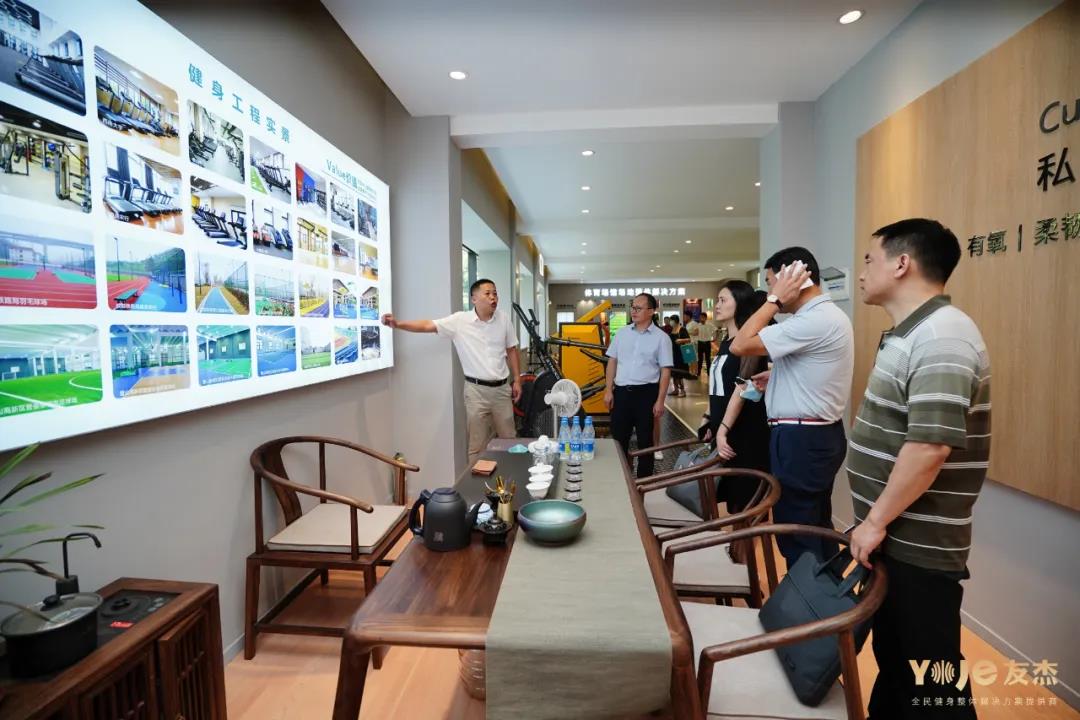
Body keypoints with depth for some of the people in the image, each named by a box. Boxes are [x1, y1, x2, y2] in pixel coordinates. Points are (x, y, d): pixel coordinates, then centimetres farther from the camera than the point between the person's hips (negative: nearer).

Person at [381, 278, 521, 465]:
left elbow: (511, 350, 9)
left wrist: (517, 380, 7)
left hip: (502, 388, 3)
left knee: (509, 439, 15)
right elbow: (428, 325, -14)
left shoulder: (504, 319, 1)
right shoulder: (460, 320, -7)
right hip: (477, 390, -3)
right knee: (477, 444, 7)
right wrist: (397, 324, -27)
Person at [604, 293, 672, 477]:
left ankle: (644, 479, 23)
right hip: (621, 391, 3)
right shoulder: (622, 333, 6)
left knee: (645, 439, 10)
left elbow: (665, 370, -4)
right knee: (618, 438, 10)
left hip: (646, 392, -3)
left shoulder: (661, 337, -3)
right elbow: (612, 361, 10)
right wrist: (609, 390, 4)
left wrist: (660, 400, -9)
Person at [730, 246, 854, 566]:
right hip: (818, 435, 11)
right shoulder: (827, 315, 13)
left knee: (797, 534, 2)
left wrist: (774, 300, -15)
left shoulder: (814, 321, -21)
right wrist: (777, 376, 10)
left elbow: (740, 346, -23)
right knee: (816, 527, 21)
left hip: (801, 440, -11)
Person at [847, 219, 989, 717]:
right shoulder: (912, 334, 11)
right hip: (894, 536, 10)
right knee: (892, 655, 24)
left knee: (928, 675, 8)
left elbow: (931, 446, -29)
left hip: (919, 546, -9)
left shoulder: (940, 337, -21)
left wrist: (876, 519, -20)